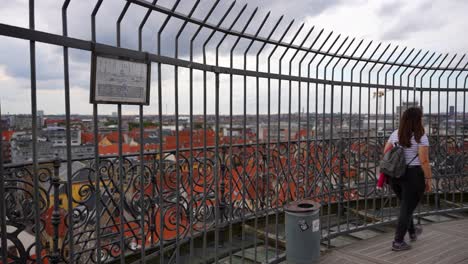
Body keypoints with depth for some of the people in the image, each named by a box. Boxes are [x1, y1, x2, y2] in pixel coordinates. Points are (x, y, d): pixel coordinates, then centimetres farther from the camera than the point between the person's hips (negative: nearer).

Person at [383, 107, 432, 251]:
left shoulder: (395, 134, 4)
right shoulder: (421, 137, -13)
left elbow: (385, 152, 9)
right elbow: (424, 161, -17)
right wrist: (428, 179, -9)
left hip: (395, 175, 6)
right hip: (413, 176, -6)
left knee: (405, 205, 24)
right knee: (407, 208, 3)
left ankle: (412, 232, 43)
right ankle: (398, 242, 7)